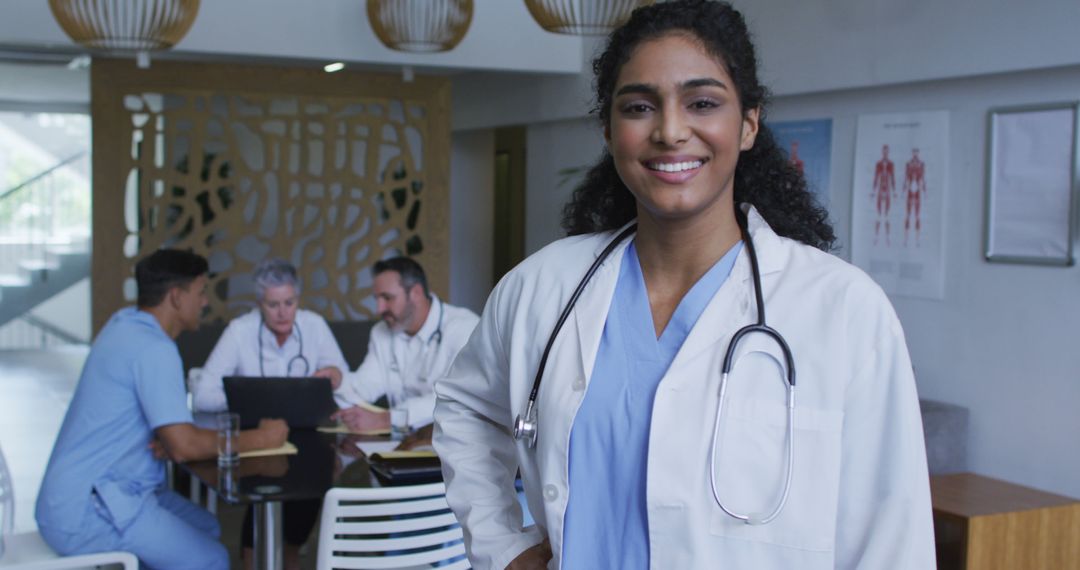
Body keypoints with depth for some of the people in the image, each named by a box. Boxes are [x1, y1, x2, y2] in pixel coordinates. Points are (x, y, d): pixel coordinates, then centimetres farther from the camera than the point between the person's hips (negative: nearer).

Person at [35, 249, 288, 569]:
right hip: (87, 510, -10)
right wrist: (261, 438, -13)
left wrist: (166, 440, -8)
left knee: (205, 528, 17)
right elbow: (184, 447, -26)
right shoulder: (153, 348, -21)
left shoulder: (126, 324, 9)